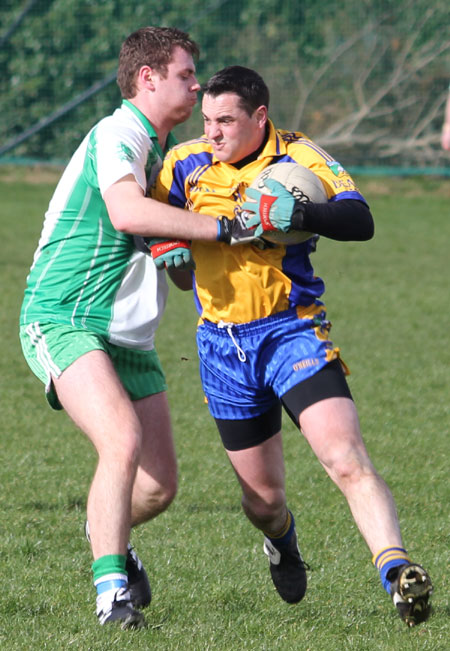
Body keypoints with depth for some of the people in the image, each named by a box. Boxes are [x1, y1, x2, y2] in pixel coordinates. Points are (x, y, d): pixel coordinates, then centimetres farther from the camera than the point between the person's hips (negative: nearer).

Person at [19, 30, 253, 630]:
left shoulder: (165, 148, 16)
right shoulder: (118, 135, -14)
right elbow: (125, 212, -33)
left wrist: (177, 249, 5)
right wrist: (226, 226, -31)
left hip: (128, 335, 9)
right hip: (62, 322, -9)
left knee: (160, 485, 5)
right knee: (123, 440, -30)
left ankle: (107, 531, 37)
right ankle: (111, 588, -25)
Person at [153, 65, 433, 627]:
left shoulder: (300, 158, -8)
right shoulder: (185, 164, 4)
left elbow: (360, 221, -18)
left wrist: (298, 214, -35)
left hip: (291, 330, -3)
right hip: (221, 344, 3)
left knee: (347, 460, -24)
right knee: (262, 496, 12)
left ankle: (395, 571, -30)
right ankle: (282, 543, 46)